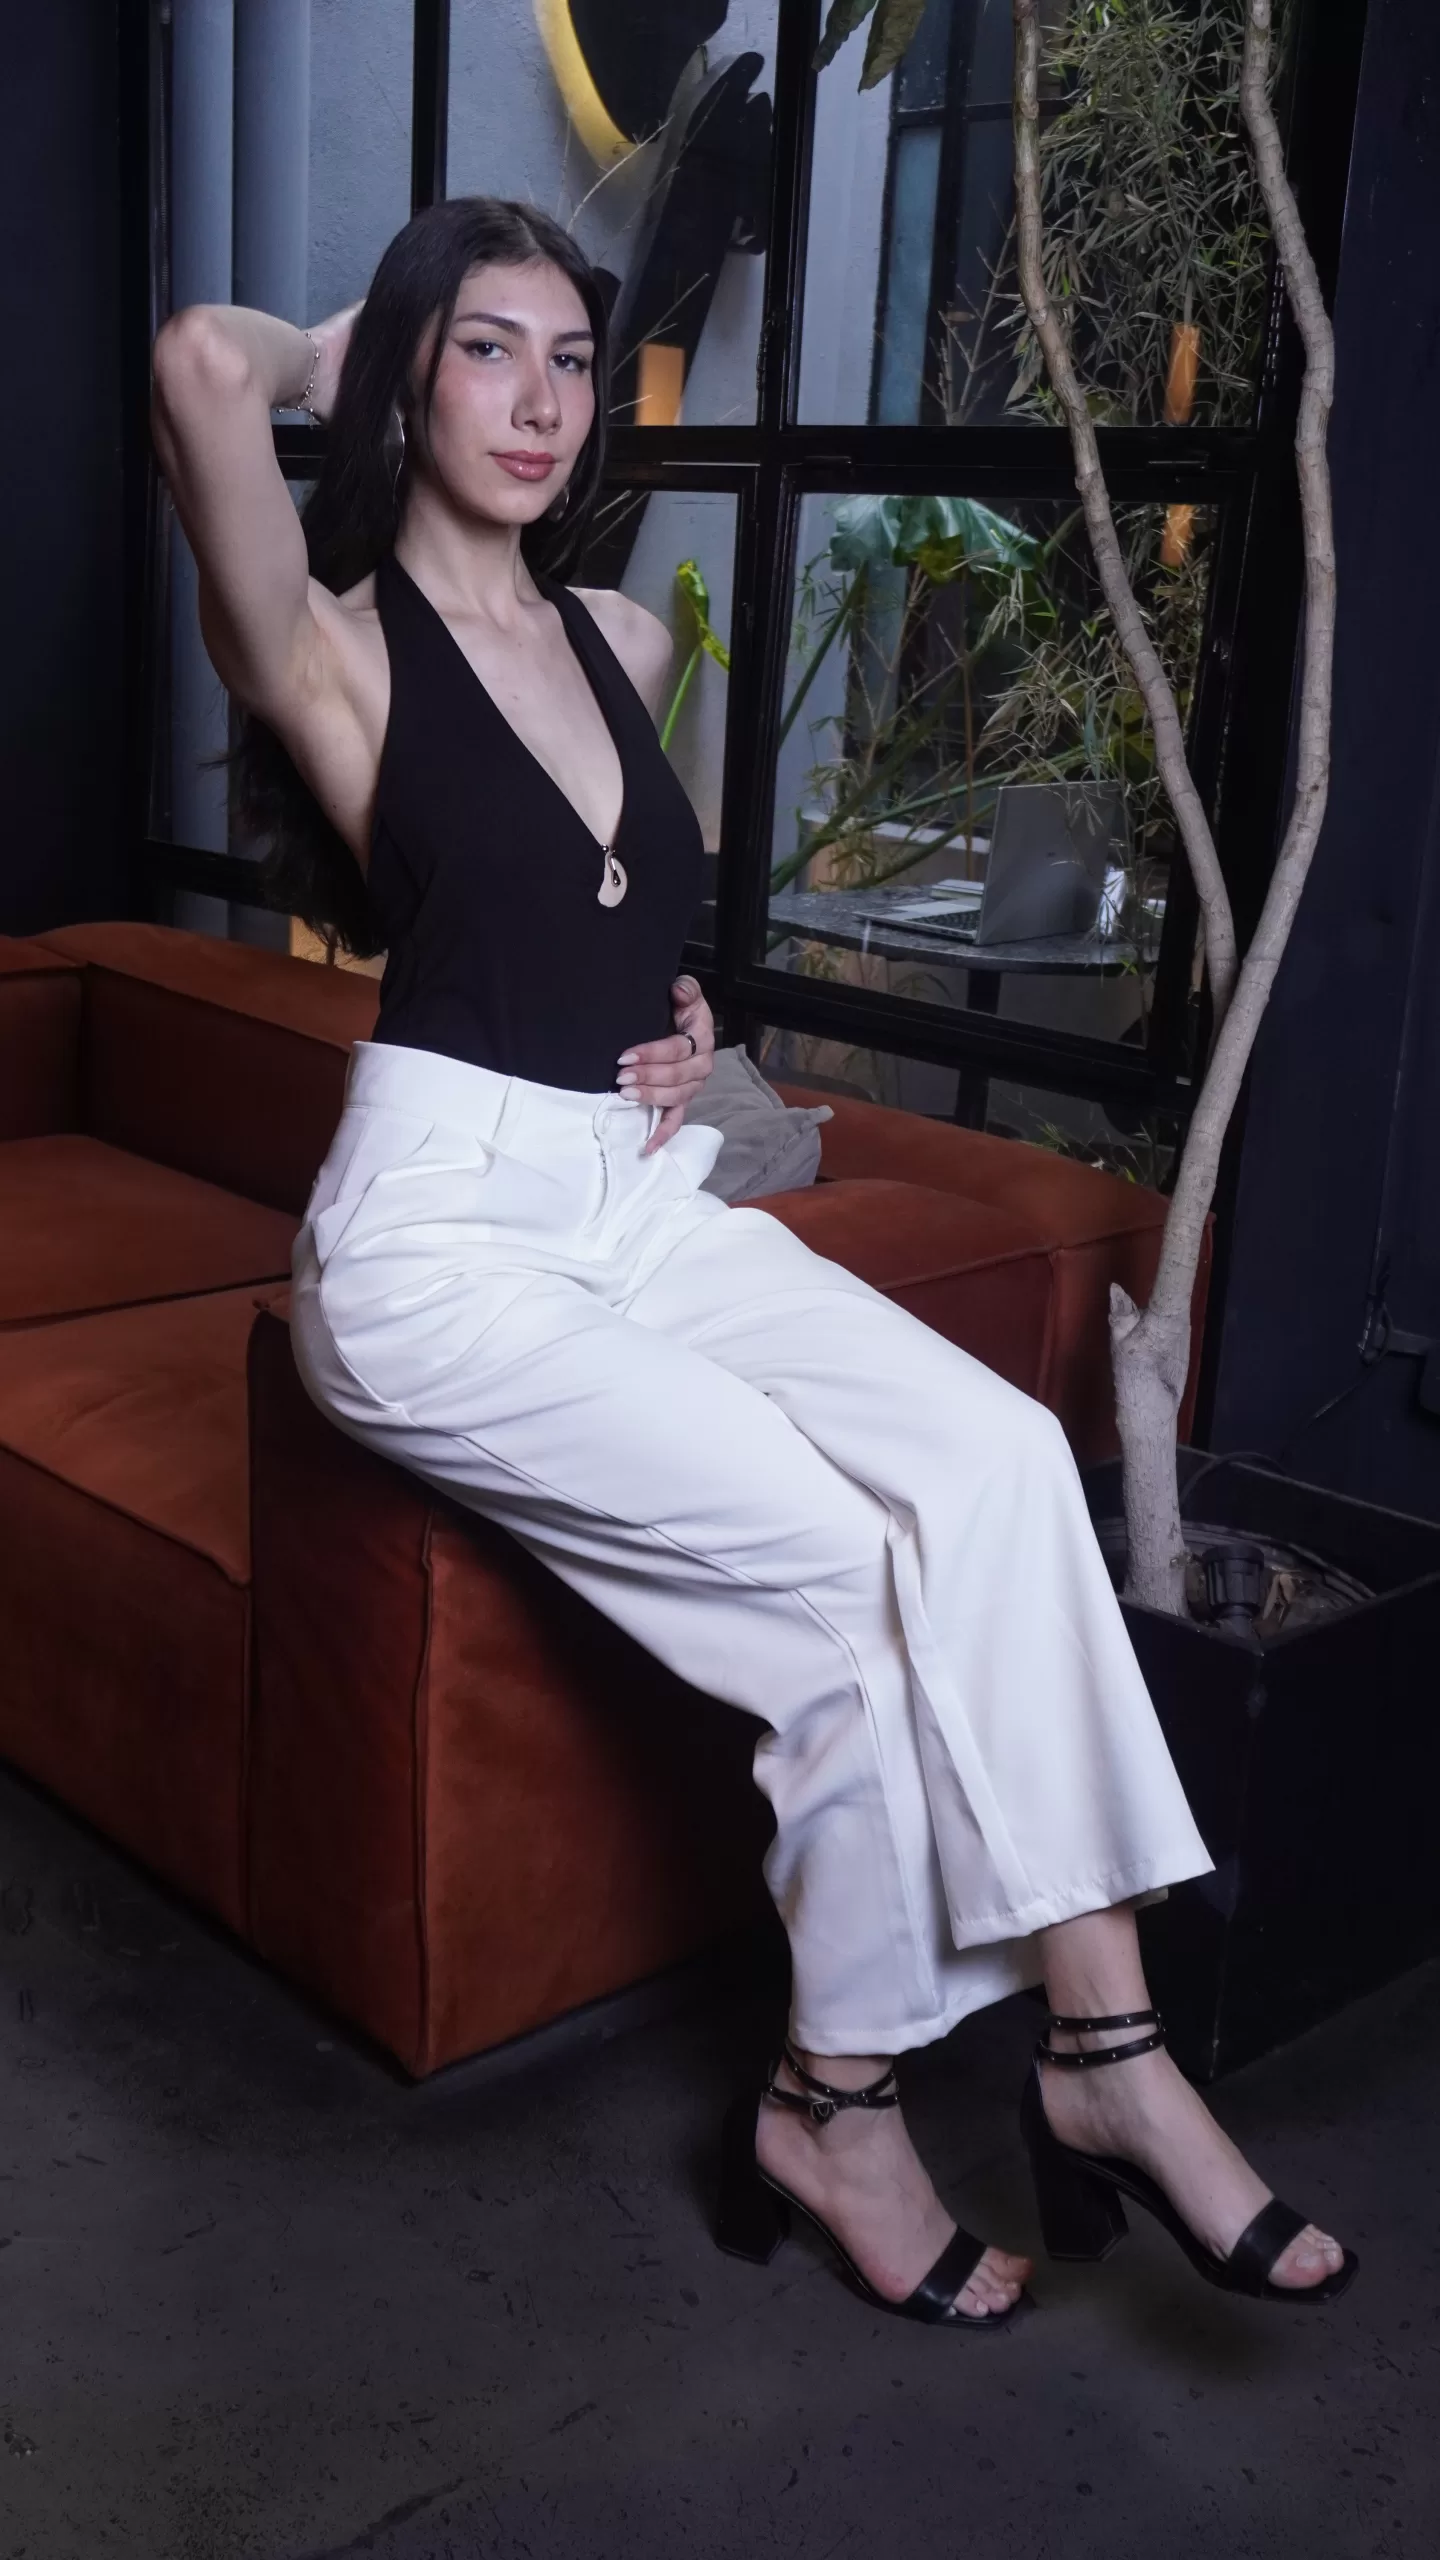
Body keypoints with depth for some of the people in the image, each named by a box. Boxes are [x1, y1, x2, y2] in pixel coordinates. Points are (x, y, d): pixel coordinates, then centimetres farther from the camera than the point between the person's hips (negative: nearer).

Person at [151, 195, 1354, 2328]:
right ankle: (835, 2106, 1)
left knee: (1000, 1457, -19)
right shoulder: (337, 649, -6)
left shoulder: (623, 639, 13)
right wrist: (340, 361, -3)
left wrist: (676, 1017, 9)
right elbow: (200, 363, -26)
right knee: (858, 1568, -20)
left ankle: (1102, 2040, -14)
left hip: (646, 1201, 6)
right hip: (444, 1236, -6)